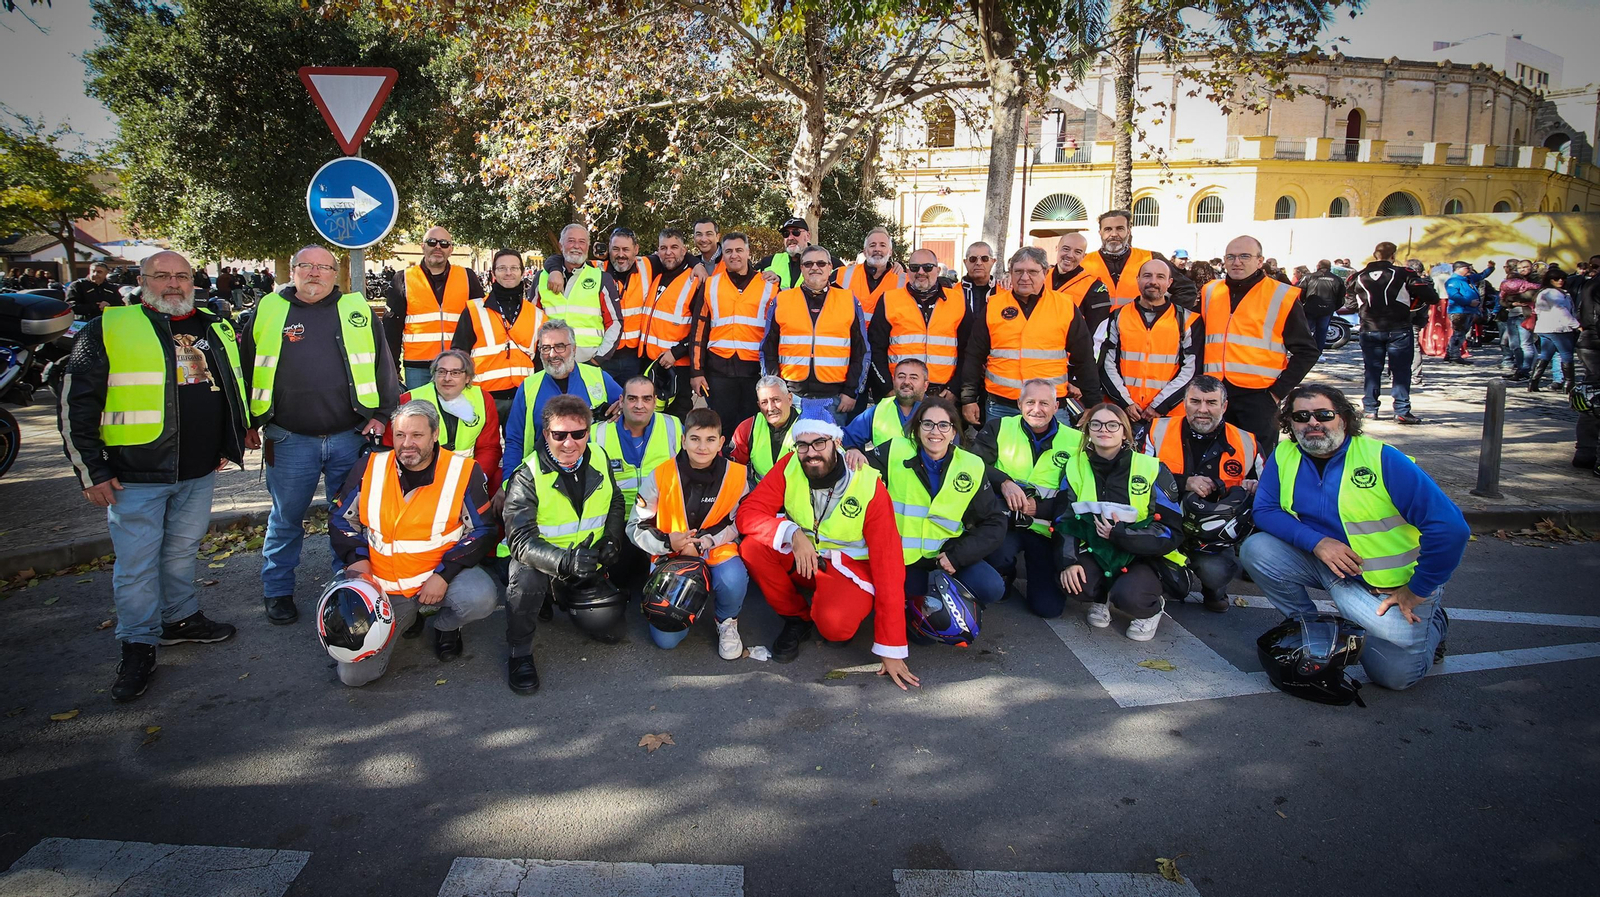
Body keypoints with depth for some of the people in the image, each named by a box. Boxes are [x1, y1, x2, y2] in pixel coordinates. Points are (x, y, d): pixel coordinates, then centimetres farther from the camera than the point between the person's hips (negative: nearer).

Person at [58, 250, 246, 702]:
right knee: (136, 562, 2)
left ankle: (181, 619, 34)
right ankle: (138, 647, 13)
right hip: (135, 476, -4)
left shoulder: (216, 330, 10)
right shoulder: (108, 330, -5)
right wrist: (91, 471, -8)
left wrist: (230, 445, 18)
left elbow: (234, 387, 24)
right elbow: (75, 404, -5)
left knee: (182, 551, 18)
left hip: (199, 473, 5)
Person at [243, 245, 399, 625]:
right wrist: (249, 422, 8)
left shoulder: (357, 311, 5)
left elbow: (383, 364, 7)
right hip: (289, 440, 0)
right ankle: (277, 591, 27)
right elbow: (246, 368, 10)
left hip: (351, 437, 0)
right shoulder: (268, 310, 5)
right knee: (286, 519, 11)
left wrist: (381, 414, 0)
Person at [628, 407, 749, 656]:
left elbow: (738, 523, -3)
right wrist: (667, 542, -21)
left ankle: (726, 621, 0)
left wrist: (702, 543, -18)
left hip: (716, 552, 0)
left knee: (733, 580, -37)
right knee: (666, 639, -11)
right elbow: (636, 527, -3)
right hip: (670, 557, 1)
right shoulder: (661, 475, -10)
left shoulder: (737, 475, -9)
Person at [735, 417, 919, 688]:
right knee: (752, 546, -24)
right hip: (798, 557, 4)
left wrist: (892, 650, -21)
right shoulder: (789, 467, -13)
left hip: (850, 565, -4)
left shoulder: (870, 486, -21)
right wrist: (793, 534, -35)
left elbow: (889, 565, -20)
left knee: (834, 625, -34)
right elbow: (747, 513, -15)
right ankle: (796, 618, -1)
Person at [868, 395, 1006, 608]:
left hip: (946, 551, 1)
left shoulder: (971, 467, -4)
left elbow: (993, 522, 0)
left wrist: (958, 555, -12)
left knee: (991, 589, -18)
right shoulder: (895, 451, -9)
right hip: (901, 554, -1)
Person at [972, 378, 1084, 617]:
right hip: (1004, 522, -1)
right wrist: (1003, 482, -26)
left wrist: (1038, 507, -16)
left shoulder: (1076, 441, 3)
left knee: (1049, 606, -8)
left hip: (1045, 529, 1)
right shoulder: (998, 428, 3)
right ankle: (1003, 578, 4)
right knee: (997, 556, -35)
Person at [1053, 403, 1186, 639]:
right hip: (1096, 553, 3)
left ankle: (1152, 606, 7)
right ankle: (1101, 596, 10)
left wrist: (1121, 534, -24)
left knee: (1128, 596, -32)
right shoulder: (1075, 466, -3)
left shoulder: (1152, 469, -11)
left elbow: (1171, 531, -12)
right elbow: (1065, 520, -2)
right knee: (1071, 581, -28)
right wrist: (1069, 561, -19)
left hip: (1144, 557, -2)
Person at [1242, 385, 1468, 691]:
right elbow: (1265, 510, -6)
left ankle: (1432, 624, 24)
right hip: (1328, 568, 4)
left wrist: (1417, 591, -17)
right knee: (1256, 550, -16)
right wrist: (1316, 542, -22)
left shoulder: (1383, 459, -21)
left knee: (1395, 672, -9)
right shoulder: (1284, 456, -7)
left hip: (1394, 584, -4)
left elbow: (1449, 527, -22)